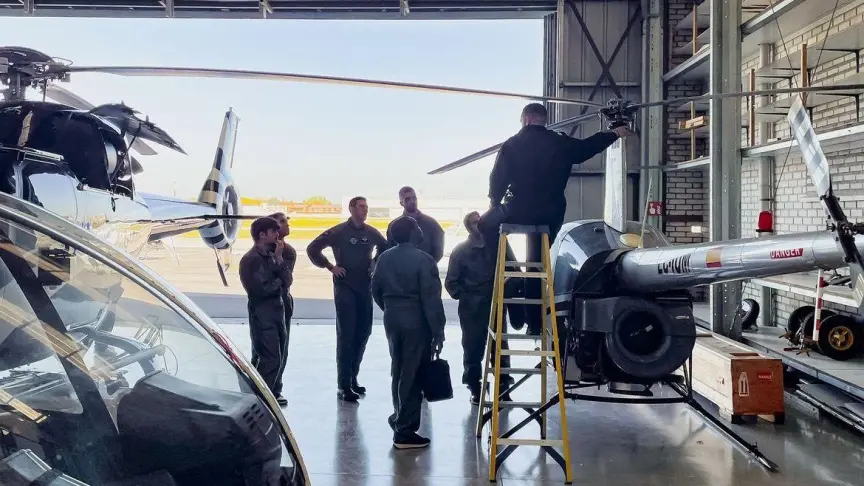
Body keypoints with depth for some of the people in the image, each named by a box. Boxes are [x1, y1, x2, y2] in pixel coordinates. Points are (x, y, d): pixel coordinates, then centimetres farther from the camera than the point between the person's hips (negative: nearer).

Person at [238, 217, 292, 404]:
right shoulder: (251, 259, -12)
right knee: (270, 359, -11)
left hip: (277, 310, 8)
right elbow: (263, 288, -19)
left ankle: (271, 391, 27)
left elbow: (287, 279, 4)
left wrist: (279, 258, -7)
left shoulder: (271, 255, 13)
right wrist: (279, 283, -1)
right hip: (262, 313, -8)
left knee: (270, 356, 16)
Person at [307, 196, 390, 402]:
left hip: (365, 288, 5)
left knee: (363, 333, 9)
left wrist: (375, 265, 9)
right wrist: (330, 267, -9)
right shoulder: (338, 232, -8)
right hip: (345, 288, -5)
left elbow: (385, 248, 23)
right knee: (346, 335, -7)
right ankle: (344, 386, -4)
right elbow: (312, 249, -6)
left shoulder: (371, 232, 5)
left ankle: (353, 378, 23)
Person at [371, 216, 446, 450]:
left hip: (392, 320, 7)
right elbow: (430, 298, -16)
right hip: (416, 322, -7)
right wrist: (438, 330, -12)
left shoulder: (385, 258, 5)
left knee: (398, 372, 19)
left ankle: (400, 419, 31)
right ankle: (405, 431, 1)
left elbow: (376, 290, 11)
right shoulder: (423, 260, -14)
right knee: (412, 375, -2)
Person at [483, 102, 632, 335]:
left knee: (485, 226, 24)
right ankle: (535, 322, 15)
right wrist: (614, 134, 34)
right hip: (550, 215, 3)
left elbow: (498, 178, -6)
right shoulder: (561, 143, 3)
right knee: (537, 264, 14)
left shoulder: (511, 144, -4)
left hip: (518, 210, -3)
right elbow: (588, 146, 18)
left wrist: (495, 201, 11)